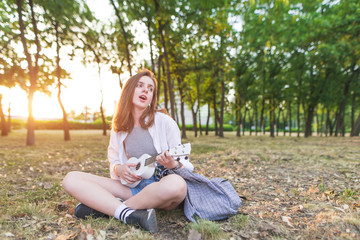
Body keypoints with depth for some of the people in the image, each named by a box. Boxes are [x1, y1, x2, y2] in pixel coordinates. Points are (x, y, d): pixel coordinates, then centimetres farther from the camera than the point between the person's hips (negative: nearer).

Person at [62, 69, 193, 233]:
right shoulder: (119, 127, 9)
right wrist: (119, 169, -8)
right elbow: (114, 162, 16)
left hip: (160, 187, -2)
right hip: (131, 187, 3)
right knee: (71, 179, -10)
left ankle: (102, 206, -20)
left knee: (176, 183, -39)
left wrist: (173, 165, -24)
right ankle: (129, 214, -27)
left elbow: (184, 164, 0)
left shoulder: (164, 122, -3)